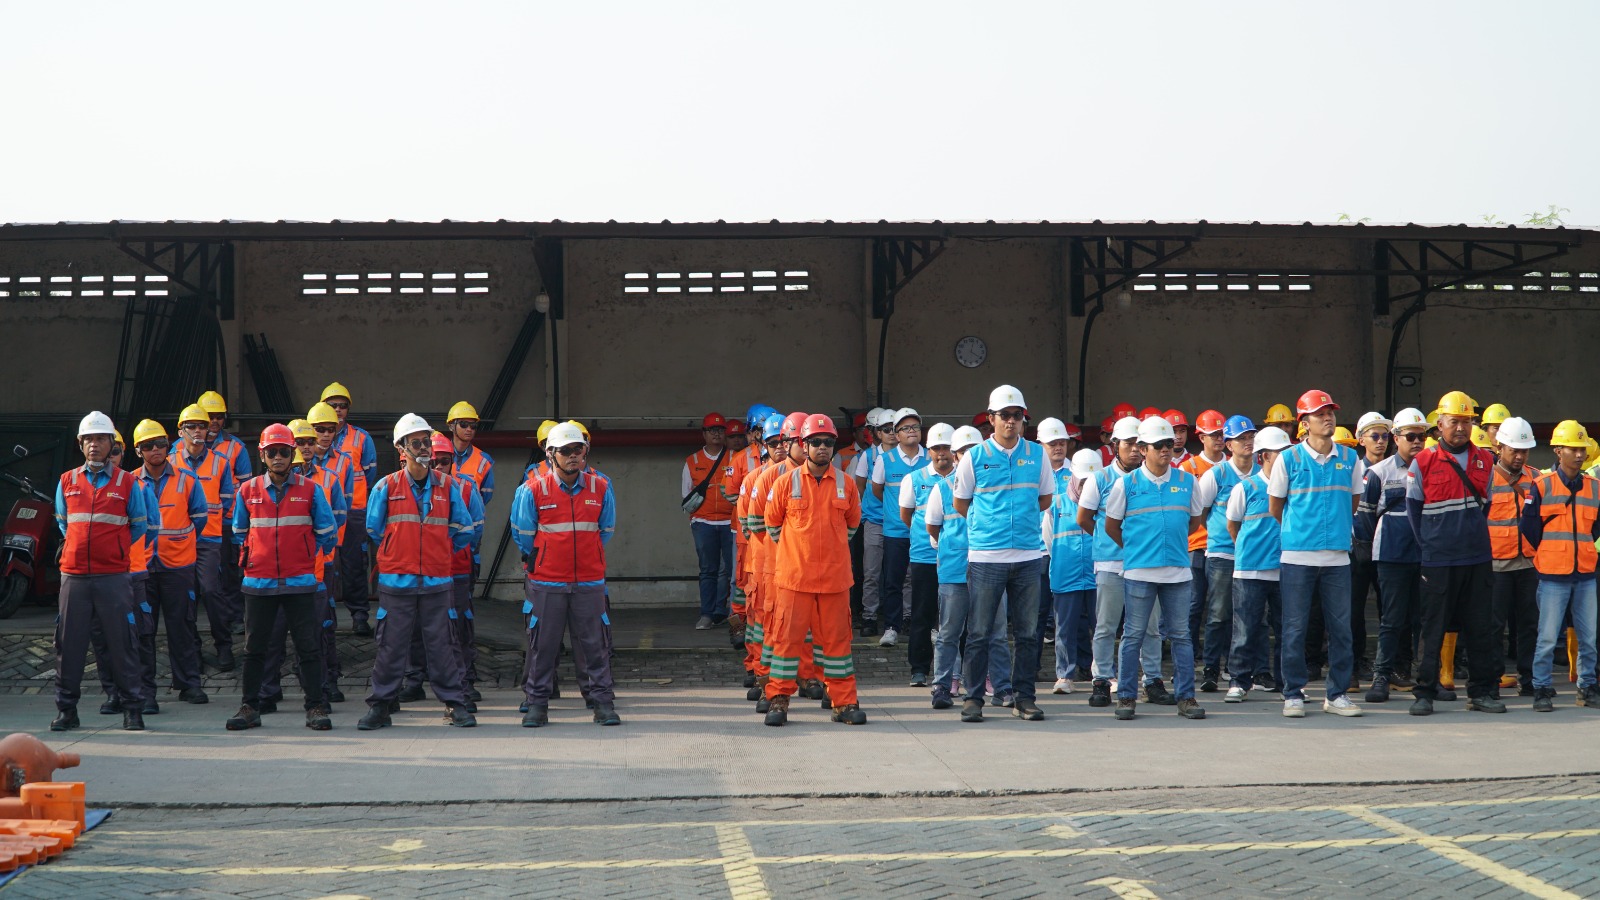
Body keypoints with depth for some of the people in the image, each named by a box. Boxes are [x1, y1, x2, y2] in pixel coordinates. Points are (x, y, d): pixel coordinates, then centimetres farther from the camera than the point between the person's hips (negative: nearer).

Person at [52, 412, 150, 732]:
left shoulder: (127, 483, 3)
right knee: (69, 644, 4)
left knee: (122, 644, -1)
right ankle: (66, 709, 13)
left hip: (114, 576, -2)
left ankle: (132, 709, 6)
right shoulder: (67, 482, 10)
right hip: (74, 576, 2)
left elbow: (140, 525, 12)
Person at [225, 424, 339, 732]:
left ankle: (315, 707, 5)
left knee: (309, 646, -1)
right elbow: (239, 533, 18)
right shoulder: (248, 491, 6)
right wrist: (251, 558, 11)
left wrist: (306, 556, 7)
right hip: (258, 581, 2)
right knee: (254, 647, 8)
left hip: (300, 581, -1)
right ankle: (250, 707, 17)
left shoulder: (310, 490, 2)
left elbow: (327, 532, 8)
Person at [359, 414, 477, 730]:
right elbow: (373, 530, 12)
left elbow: (464, 529, 15)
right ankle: (379, 706, 11)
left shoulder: (446, 487, 6)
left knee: (441, 643, 3)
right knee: (391, 644, 2)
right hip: (396, 581, -1)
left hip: (436, 580, 1)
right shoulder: (386, 487, 1)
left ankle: (455, 703, 10)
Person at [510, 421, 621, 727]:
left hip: (589, 581, 1)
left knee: (594, 644, 4)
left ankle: (603, 702, 11)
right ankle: (537, 704, 13)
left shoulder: (601, 488, 2)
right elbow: (522, 533, 9)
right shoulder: (532, 490, -4)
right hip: (546, 582, -1)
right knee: (543, 644, 4)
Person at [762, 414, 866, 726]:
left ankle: (844, 702, 12)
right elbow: (772, 522, 12)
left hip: (835, 576, 2)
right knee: (788, 636, 0)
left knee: (836, 638, 6)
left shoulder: (846, 485, 5)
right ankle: (778, 699, 8)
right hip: (794, 575, -2)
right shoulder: (786, 483, -1)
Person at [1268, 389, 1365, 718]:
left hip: (1337, 556, 3)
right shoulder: (1289, 459, -1)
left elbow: (1352, 503, 18)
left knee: (1341, 627, 4)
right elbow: (1276, 508, 7)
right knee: (1295, 629, 0)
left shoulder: (1349, 459, 7)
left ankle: (1337, 694, 13)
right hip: (1297, 556, -3)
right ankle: (1293, 694, 8)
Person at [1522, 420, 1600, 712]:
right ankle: (1542, 690, 6)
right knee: (1548, 637, -3)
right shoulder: (1542, 486, -4)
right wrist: (1547, 552, 6)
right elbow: (1529, 525, 0)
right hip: (1554, 575, -4)